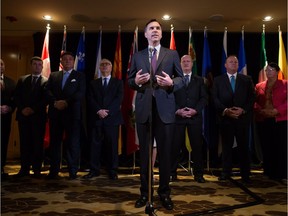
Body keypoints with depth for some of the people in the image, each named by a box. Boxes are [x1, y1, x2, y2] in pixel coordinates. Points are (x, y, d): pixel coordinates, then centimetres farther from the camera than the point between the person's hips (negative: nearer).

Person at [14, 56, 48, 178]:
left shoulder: (46, 81, 4)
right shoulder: (22, 80, 16)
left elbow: (46, 99, -5)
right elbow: (16, 97, 9)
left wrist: (33, 109, -13)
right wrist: (22, 109, -6)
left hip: (38, 116, -3)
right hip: (23, 115, 3)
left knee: (38, 143, -1)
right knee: (24, 143, 4)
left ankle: (37, 169, 4)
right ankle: (24, 168, 10)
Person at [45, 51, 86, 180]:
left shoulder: (79, 76, 10)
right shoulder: (53, 75, 19)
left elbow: (81, 93, -3)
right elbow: (48, 91, 8)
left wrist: (66, 102, -14)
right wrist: (55, 102, -11)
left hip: (72, 113, -3)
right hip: (55, 113, 3)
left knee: (73, 143, -4)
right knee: (54, 142, 5)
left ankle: (73, 171, 2)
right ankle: (54, 171, 12)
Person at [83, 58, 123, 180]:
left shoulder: (118, 82, 12)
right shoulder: (93, 83, 17)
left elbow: (119, 99, -1)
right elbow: (90, 99, 6)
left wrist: (107, 111, -12)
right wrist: (99, 111, -11)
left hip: (112, 118, -2)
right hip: (97, 119, 2)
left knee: (112, 145, 0)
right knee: (95, 144, 1)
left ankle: (112, 171, 7)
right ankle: (94, 170, 7)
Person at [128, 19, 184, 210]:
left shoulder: (172, 54, 7)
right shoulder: (137, 56, 11)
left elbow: (181, 79, 4)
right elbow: (129, 81, 9)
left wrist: (171, 83, -17)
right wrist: (136, 81, -13)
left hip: (165, 109, -1)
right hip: (143, 109, 2)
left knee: (165, 153, 5)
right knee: (145, 152, 9)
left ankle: (164, 193, 19)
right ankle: (145, 192, 21)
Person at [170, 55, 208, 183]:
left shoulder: (199, 80, 15)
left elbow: (204, 98, 5)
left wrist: (195, 110, -10)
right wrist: (178, 110, -12)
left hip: (195, 117, 1)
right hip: (177, 116, -1)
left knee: (197, 146, 2)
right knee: (175, 146, 0)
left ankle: (198, 174, 11)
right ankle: (172, 173, 9)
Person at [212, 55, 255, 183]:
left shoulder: (247, 80, 11)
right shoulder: (218, 80, 9)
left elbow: (252, 98, 4)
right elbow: (215, 98, 1)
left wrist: (242, 110, -11)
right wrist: (225, 110, -13)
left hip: (243, 118, 1)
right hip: (225, 118, 0)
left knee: (243, 146, 2)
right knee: (226, 146, 4)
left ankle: (245, 174, 11)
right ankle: (226, 173, 13)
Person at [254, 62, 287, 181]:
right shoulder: (259, 86, 14)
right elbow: (254, 102, 8)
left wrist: (277, 111, -15)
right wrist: (260, 111, -10)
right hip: (262, 120, 3)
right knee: (266, 147, 5)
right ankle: (269, 172, 15)